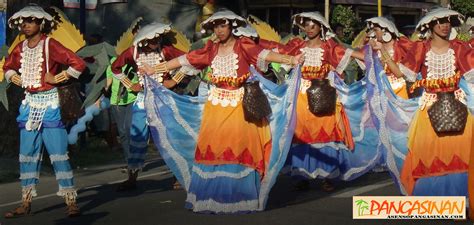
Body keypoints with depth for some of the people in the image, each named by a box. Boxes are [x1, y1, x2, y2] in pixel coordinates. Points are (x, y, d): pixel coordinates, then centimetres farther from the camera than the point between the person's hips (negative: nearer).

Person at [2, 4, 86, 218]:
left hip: (49, 103, -6)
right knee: (27, 154, 9)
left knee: (58, 153, -7)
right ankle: (26, 203, 15)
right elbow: (8, 67, 27)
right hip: (30, 103, 7)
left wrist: (57, 78, -13)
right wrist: (13, 77, 8)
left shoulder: (50, 45, -11)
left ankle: (71, 201, -2)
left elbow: (78, 64, -19)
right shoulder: (20, 48, 8)